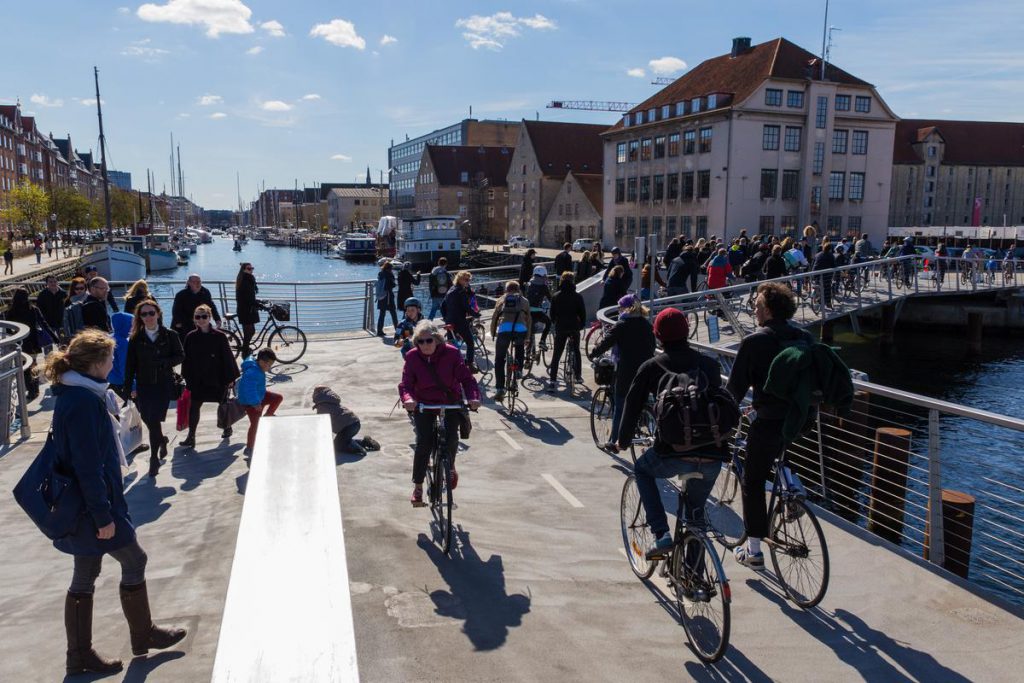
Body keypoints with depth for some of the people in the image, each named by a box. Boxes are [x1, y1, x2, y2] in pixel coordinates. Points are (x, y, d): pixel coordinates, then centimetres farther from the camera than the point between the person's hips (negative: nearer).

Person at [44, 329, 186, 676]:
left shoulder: (78, 394, 8)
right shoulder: (83, 401, -23)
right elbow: (88, 465, -24)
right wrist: (103, 515, -20)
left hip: (84, 506, 9)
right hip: (93, 505, -9)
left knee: (85, 576, 15)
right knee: (134, 560, 7)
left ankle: (80, 655, 25)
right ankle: (143, 635, 23)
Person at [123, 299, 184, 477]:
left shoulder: (170, 335, -2)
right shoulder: (136, 338, 1)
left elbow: (180, 355, 2)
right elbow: (130, 364, 2)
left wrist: (163, 362, -15)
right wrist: (129, 387, -2)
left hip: (164, 384, -2)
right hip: (143, 386, 2)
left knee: (154, 420, -7)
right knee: (149, 420, 5)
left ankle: (154, 458, 9)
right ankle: (162, 441, 37)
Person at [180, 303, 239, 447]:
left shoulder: (219, 336, -10)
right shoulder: (190, 337, -3)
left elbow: (228, 357, -6)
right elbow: (186, 360, 2)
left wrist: (231, 377, -6)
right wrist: (187, 379, 1)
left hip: (218, 378, -1)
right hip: (198, 380, 2)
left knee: (224, 404, 15)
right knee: (193, 407, -3)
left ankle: (227, 427, 38)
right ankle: (191, 437, 2)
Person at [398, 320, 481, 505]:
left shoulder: (451, 353, -11)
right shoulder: (412, 357, -8)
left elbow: (466, 378, -13)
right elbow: (406, 384, -12)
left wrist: (473, 397, -32)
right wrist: (408, 399, -35)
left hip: (451, 403, 0)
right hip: (423, 405, 0)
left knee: (451, 437, -19)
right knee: (423, 442, -14)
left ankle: (450, 466, 16)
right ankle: (417, 487, 1)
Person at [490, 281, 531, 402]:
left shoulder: (501, 300, 25)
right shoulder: (524, 300, 25)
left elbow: (494, 318, 20)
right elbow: (528, 320, 23)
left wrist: (492, 334, 29)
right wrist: (527, 336, 30)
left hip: (504, 330, 0)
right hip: (520, 330, 0)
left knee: (499, 361, 9)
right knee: (519, 347, 35)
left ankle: (499, 388, 2)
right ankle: (518, 369, 18)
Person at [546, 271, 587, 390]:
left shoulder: (556, 296, -1)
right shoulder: (577, 296, -4)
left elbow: (552, 313, 3)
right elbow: (582, 313, -1)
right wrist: (582, 325, 14)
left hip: (560, 328, 0)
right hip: (574, 327, 0)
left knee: (556, 354, 2)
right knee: (576, 351, 21)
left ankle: (552, 381, -6)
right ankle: (578, 375, 23)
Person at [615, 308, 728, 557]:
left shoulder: (651, 367, 6)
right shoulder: (710, 364, 16)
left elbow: (633, 406, 11)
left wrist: (623, 441, 27)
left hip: (674, 454, -4)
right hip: (714, 456, 4)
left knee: (642, 470, 29)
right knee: (696, 508, 28)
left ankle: (661, 535, 15)